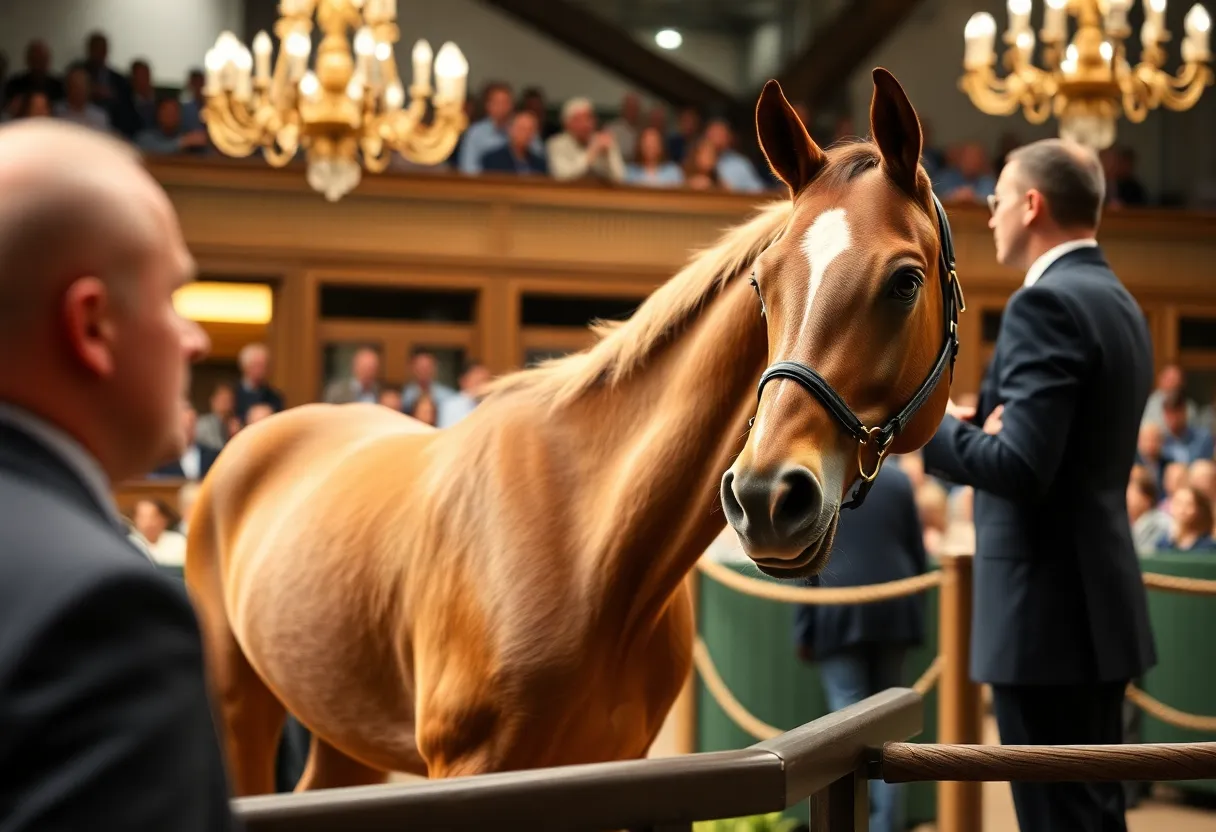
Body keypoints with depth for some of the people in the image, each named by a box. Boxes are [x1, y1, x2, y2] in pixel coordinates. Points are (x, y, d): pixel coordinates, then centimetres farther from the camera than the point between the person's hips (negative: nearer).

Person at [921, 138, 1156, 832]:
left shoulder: (1047, 303, -16)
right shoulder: (1118, 302, 15)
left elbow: (1021, 467, -24)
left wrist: (934, 425, -9)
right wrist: (979, 426, 3)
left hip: (1049, 611, -10)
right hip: (1096, 600, 10)